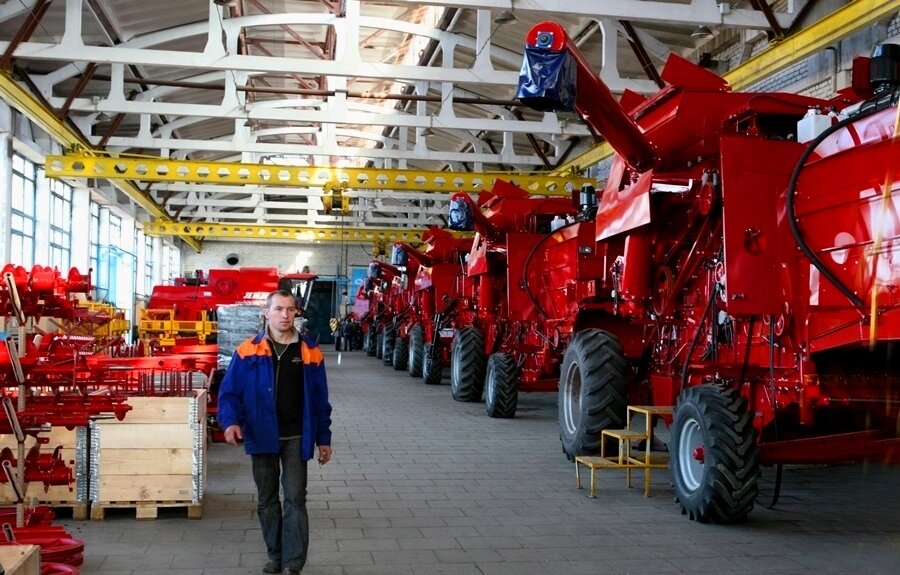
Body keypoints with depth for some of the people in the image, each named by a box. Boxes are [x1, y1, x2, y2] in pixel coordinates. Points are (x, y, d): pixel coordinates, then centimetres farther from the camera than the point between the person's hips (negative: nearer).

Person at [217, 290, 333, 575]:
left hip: (296, 438, -1)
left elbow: (320, 400, 4)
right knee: (266, 500, 12)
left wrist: (323, 438, 6)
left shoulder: (309, 352, -2)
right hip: (262, 436, 1)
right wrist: (230, 421, -21)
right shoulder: (248, 351, -5)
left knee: (295, 499, -2)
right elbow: (229, 392, -3)